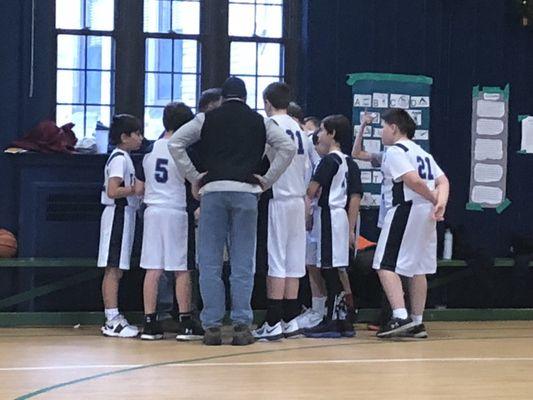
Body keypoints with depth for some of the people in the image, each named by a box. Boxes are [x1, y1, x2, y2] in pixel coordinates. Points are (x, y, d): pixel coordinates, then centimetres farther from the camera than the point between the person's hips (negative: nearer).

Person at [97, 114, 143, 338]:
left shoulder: (123, 158, 19)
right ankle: (113, 321, -11)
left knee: (116, 269, 10)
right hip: (118, 214, -10)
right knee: (113, 269, -10)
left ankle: (113, 319, 12)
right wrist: (137, 188, -17)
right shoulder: (119, 158, -12)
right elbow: (113, 191, -21)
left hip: (124, 215, 10)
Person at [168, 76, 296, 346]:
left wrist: (193, 177, 8)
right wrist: (267, 180, 6)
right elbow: (288, 147, 4)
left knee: (210, 263, 3)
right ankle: (241, 326, -2)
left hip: (212, 191, 0)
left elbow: (175, 143, 4)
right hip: (246, 192, 0)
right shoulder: (259, 122, 11)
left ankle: (212, 326, -1)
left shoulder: (207, 119, 10)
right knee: (243, 263, 2)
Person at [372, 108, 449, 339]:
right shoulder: (422, 153, 20)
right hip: (426, 214, 9)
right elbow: (443, 181, 11)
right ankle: (417, 322, 17)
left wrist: (434, 199, -7)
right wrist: (441, 203, -4)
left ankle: (400, 317, -22)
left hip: (405, 211, -9)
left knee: (386, 265, -9)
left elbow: (413, 180, -20)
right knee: (418, 269, 14)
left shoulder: (395, 151, -7)